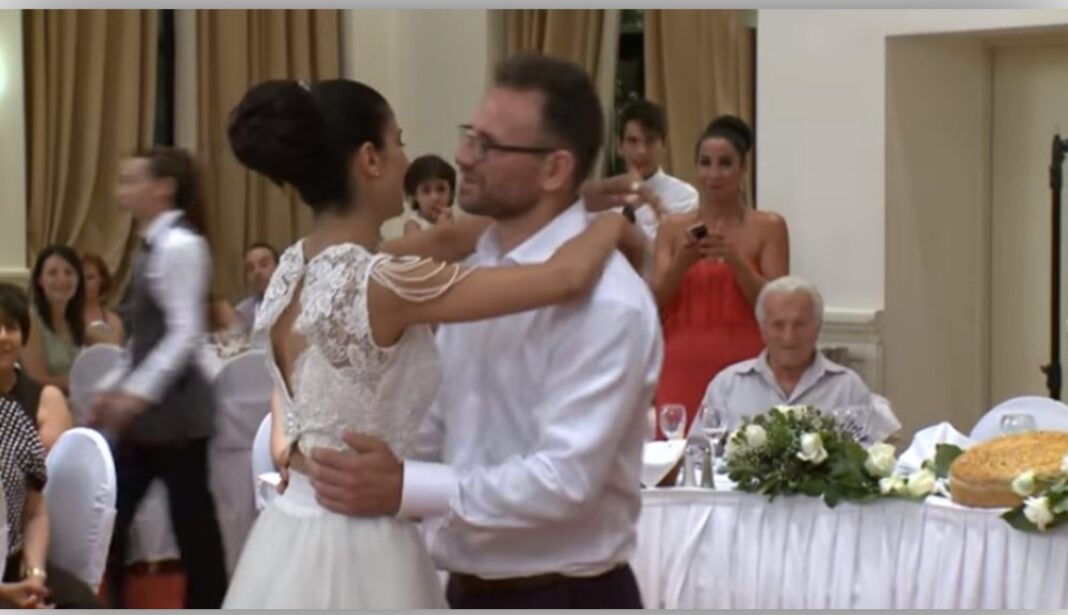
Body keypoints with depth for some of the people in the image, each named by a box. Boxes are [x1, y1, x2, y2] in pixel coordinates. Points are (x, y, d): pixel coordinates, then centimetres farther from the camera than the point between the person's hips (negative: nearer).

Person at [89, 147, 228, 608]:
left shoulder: (180, 245, -16)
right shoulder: (154, 245, 13)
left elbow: (185, 334, -22)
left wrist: (138, 393, -25)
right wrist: (114, 388, 15)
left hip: (173, 403, -10)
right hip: (147, 407, 10)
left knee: (191, 516, 1)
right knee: (111, 511, 10)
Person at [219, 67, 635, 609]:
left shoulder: (296, 268, 3)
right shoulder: (380, 285, -22)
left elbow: (444, 241, 14)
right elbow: (568, 278, -22)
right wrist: (616, 220, -2)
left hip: (292, 541, 8)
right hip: (359, 550, -8)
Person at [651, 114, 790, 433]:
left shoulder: (769, 227, 3)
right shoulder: (673, 227, 8)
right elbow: (652, 303, 3)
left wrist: (736, 260, -14)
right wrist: (681, 263, -13)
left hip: (743, 366, -1)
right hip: (684, 367, 2)